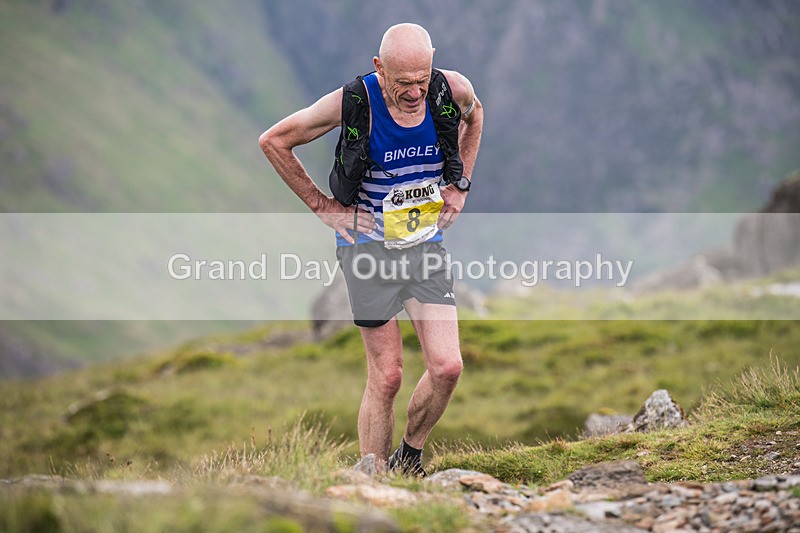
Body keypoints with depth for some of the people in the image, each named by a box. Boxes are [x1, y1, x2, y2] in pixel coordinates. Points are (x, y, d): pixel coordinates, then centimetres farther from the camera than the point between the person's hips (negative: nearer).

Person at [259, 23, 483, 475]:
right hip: (369, 244, -3)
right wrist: (322, 206, -5)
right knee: (387, 377, -3)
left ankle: (411, 455, 18)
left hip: (427, 242, 4)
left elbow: (474, 114, 19)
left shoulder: (453, 89, -9)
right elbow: (274, 141, -6)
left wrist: (459, 186, 11)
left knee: (447, 368, -7)